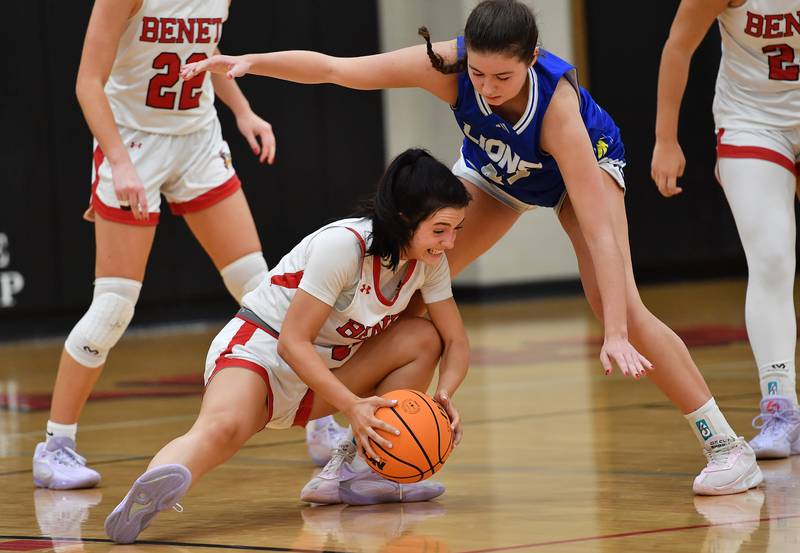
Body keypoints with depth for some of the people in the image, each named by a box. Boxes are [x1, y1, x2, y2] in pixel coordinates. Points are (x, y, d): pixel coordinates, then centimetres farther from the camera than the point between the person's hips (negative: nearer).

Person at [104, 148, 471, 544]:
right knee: (221, 429, -39)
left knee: (423, 338, -10)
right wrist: (352, 405, -33)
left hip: (324, 366, 8)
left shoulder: (429, 259, -4)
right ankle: (142, 500, -63)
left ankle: (363, 470, -7)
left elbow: (455, 342, 4)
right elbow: (292, 342, -25)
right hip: (260, 350, -8)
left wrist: (444, 394, -18)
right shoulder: (343, 245, -24)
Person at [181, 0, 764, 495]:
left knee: (618, 302, -23)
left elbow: (599, 230, -44)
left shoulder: (557, 105, -43)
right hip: (495, 170, 4)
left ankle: (727, 446, -12)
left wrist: (617, 334, -50)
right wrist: (251, 62, -42)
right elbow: (334, 68, -29)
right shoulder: (447, 65, -36)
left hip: (587, 161, -4)